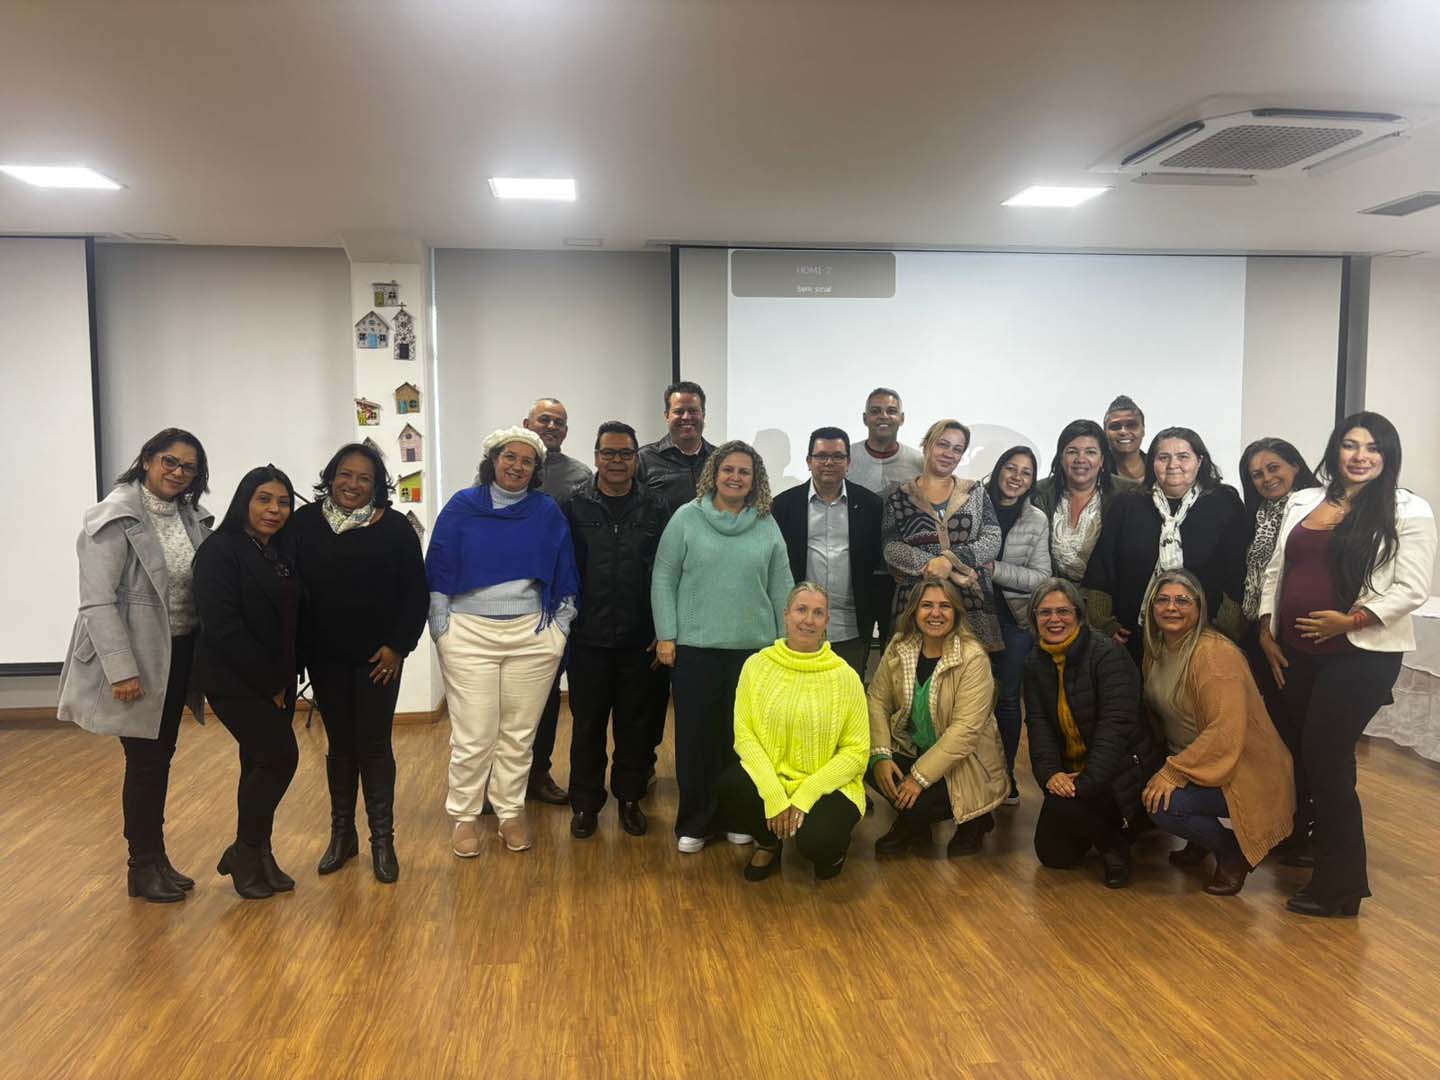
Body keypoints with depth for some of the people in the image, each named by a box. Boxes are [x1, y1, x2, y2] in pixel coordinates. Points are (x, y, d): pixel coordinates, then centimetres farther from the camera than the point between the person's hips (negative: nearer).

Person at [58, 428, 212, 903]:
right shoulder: (115, 517, -13)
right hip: (138, 656, -6)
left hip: (179, 652, 6)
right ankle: (142, 867, 20)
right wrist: (121, 670, -20)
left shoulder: (190, 516, 5)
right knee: (144, 762, 4)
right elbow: (97, 602, -17)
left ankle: (157, 859, 29)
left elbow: (202, 585, 7)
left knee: (162, 757, 16)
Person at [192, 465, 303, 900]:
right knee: (280, 755, -10)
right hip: (233, 679, -7)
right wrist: (268, 681, -15)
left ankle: (257, 856, 23)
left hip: (276, 681, 7)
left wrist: (286, 677, 0)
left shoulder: (284, 552, 8)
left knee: (262, 762, 11)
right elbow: (223, 627, -19)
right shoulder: (220, 551, -13)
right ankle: (245, 854, 7)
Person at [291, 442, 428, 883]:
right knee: (340, 744, 13)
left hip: (378, 657, -2)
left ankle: (382, 839, 14)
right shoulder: (305, 523, -2)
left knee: (374, 745, 3)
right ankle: (341, 834, 25)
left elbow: (416, 593, -3)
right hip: (325, 657, 2)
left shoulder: (394, 527, -6)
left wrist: (399, 646, -8)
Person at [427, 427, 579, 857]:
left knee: (519, 733, 7)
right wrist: (441, 628, -2)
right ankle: (463, 816, 15)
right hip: (470, 634, -1)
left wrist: (559, 628, 5)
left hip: (532, 636, 1)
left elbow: (565, 576, 10)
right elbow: (438, 570, 3)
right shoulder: (462, 506, 2)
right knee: (473, 736, -1)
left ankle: (511, 811, 22)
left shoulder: (548, 512, 5)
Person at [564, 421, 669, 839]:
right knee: (587, 724, 10)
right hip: (589, 637, -1)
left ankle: (630, 798, 28)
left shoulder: (653, 509, 2)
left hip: (639, 638, 1)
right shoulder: (576, 506, -1)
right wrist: (564, 622, -3)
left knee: (635, 724, 11)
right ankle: (585, 803, 24)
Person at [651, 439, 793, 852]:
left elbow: (781, 587, 8)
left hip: (754, 648, 2)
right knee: (695, 734, 5)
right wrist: (665, 636, -6)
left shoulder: (767, 525, 6)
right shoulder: (686, 518, -1)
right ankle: (693, 822, 17)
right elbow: (663, 579, -1)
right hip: (695, 646, -2)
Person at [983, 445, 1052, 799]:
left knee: (1007, 697, 6)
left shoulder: (1037, 521, 2)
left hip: (1015, 618, 1)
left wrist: (994, 569, -15)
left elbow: (1041, 578, -4)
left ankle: (1006, 773, 18)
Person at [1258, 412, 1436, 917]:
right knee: (1301, 756, 9)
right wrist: (1267, 631, 6)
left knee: (1325, 760, -1)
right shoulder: (1302, 502, 10)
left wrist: (1350, 619, -17)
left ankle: (1340, 884, 15)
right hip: (1296, 653, 5)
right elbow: (1275, 570, 12)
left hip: (1361, 655, -5)